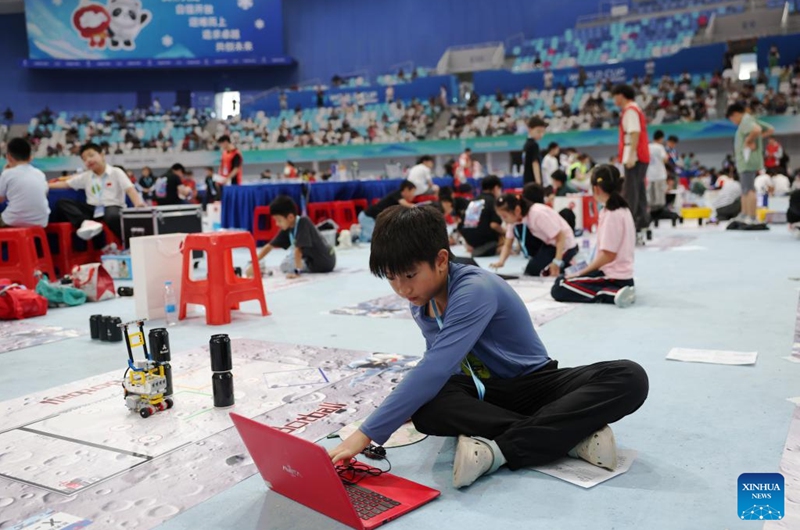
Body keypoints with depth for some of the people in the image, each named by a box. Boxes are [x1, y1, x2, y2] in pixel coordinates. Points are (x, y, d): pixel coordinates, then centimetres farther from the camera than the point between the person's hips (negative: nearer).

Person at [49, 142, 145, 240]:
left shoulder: (116, 172, 3)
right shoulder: (86, 176, 16)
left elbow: (130, 189, -10)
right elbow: (65, 184, 20)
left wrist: (138, 204, -28)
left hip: (112, 207, -5)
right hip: (93, 210, 5)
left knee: (112, 216, -43)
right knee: (62, 203, -10)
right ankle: (85, 223, -35)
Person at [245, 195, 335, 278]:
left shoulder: (303, 222, -24)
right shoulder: (287, 228, -1)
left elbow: (298, 249, -29)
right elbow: (269, 246, 2)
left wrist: (297, 271, -29)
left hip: (324, 262, -8)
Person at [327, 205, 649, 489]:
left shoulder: (475, 290, -28)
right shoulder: (421, 302, -3)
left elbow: (434, 369, -38)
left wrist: (366, 434, -40)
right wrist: (407, 402, -7)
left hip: (534, 384, -4)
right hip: (483, 393, 4)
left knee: (630, 378, -32)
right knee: (425, 409, -33)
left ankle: (500, 448, -43)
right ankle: (573, 432, -26)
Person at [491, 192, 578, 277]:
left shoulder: (538, 213, -33)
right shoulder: (515, 217, -9)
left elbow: (561, 237, -28)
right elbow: (507, 245, -5)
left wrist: (557, 262, -32)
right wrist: (501, 262, -24)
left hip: (565, 246, -8)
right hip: (546, 243, 8)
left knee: (533, 270, -20)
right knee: (518, 229, -13)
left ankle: (564, 262, 1)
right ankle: (539, 259, 2)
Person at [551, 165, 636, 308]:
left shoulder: (611, 215, -18)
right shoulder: (624, 210, 10)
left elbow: (608, 255, -20)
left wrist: (580, 273, -12)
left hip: (614, 277, -10)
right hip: (623, 274, 10)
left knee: (559, 288, -13)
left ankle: (612, 294, -20)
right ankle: (615, 291, 8)